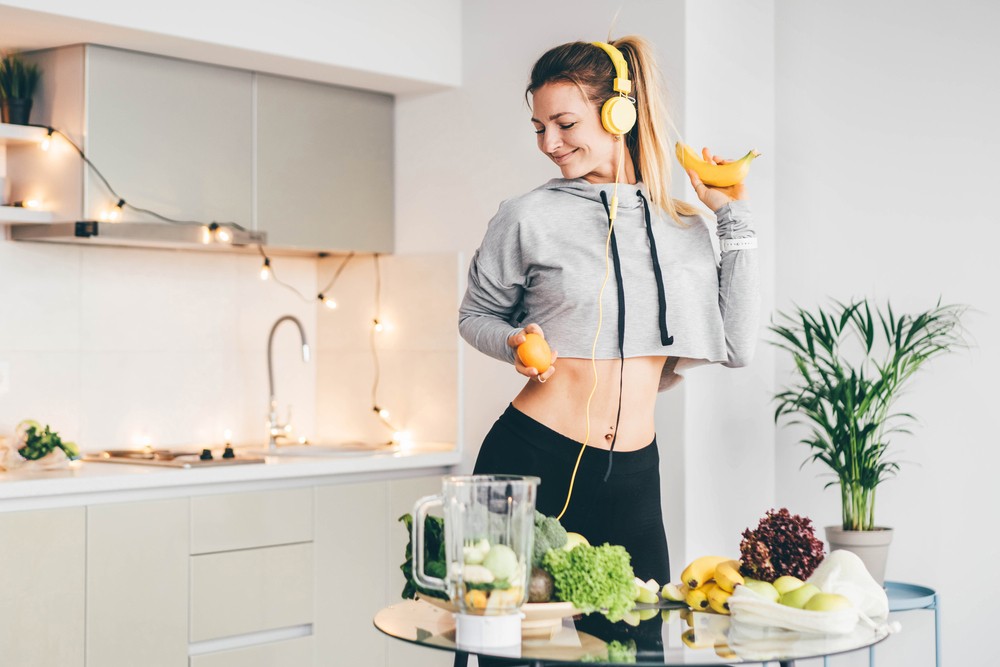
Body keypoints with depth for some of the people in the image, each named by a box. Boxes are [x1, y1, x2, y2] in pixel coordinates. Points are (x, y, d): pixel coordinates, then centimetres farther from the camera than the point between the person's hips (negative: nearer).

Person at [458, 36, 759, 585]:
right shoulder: (529, 218, -3)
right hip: (531, 458, -3)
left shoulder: (684, 228, 7)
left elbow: (737, 345, 2)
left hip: (633, 476, 3)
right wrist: (517, 344, -12)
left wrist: (734, 220, 3)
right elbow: (477, 315, 11)